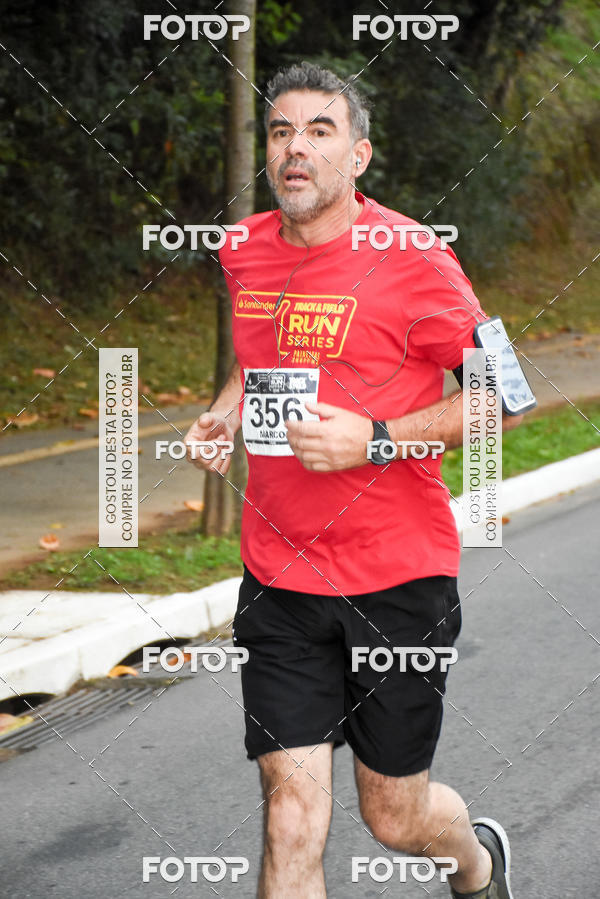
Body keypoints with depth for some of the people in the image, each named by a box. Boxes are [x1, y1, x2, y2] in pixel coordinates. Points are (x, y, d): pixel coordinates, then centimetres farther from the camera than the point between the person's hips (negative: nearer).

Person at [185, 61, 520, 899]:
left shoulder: (408, 258, -12)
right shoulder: (246, 254, 5)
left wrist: (374, 439, -20)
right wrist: (224, 412, 6)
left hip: (397, 581, -4)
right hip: (278, 582, 4)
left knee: (395, 815, 11)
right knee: (292, 808, -6)